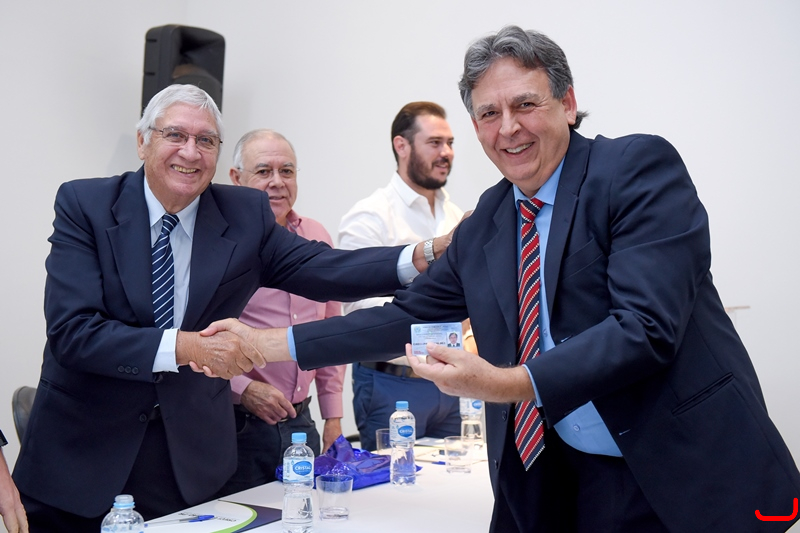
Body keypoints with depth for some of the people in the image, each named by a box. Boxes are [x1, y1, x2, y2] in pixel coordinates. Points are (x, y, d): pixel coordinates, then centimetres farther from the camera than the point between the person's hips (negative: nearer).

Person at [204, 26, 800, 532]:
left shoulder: (641, 167, -12)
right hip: (560, 482, 5)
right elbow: (407, 316, 12)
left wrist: (506, 383, -28)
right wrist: (268, 343, 8)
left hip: (689, 479, -5)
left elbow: (645, 328, -22)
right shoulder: (483, 226, 6)